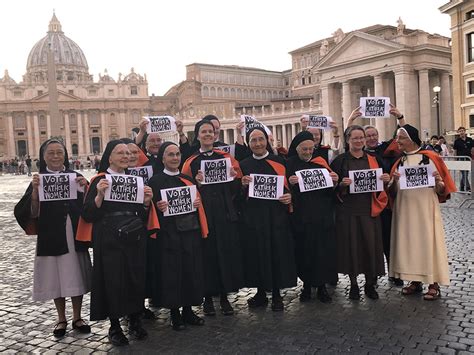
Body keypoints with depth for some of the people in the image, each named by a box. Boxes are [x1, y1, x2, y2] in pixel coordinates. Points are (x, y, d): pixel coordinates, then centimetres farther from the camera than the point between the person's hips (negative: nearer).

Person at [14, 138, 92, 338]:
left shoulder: (75, 177, 3)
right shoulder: (38, 180, 0)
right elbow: (33, 214, -6)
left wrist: (85, 189, -16)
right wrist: (35, 191, -20)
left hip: (75, 236, 1)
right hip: (51, 238, -1)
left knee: (75, 276, 7)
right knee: (55, 278, 8)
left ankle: (77, 318, 25)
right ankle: (61, 320, 26)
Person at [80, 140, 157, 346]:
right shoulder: (99, 181, -3)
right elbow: (87, 215, -9)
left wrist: (146, 202, -7)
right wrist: (99, 195, -24)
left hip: (134, 241, 4)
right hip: (109, 242, -4)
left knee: (136, 279, 7)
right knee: (113, 281, 1)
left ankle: (134, 321, 25)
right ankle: (114, 326, 19)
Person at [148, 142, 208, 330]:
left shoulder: (188, 179, 14)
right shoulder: (156, 181, -2)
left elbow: (198, 203, 17)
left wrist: (198, 204, -4)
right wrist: (158, 207, -24)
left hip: (191, 233, 5)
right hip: (169, 235, -5)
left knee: (191, 271, 8)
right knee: (171, 272, 0)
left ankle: (188, 310, 21)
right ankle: (174, 313, 15)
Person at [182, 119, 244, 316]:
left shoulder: (226, 158, 8)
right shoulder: (191, 162, 4)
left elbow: (237, 187, 10)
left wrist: (234, 177, -11)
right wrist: (196, 183, -17)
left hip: (225, 213, 2)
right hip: (203, 213, -1)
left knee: (226, 253, 3)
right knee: (207, 253, 2)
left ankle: (224, 296, 17)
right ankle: (208, 297, 17)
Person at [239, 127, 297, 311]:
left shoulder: (280, 162, 4)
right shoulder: (243, 165, 7)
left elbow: (290, 186, 7)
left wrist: (289, 196, -14)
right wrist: (243, 185, -13)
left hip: (276, 215, -1)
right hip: (252, 217, 1)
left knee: (277, 252, 3)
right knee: (256, 253, 4)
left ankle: (276, 294, 17)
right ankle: (261, 293, 20)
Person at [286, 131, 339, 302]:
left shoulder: (321, 162, 8)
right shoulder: (289, 164, 2)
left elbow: (332, 189, 9)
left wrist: (335, 181, -12)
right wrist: (289, 183, -23)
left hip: (322, 215, 2)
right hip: (300, 216, -2)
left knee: (323, 250, 3)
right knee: (303, 250, 4)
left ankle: (322, 285, 16)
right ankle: (306, 285, 19)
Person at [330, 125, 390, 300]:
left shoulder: (373, 160, 10)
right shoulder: (340, 160, 0)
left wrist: (385, 180, -6)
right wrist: (341, 184, -21)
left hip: (369, 209, 2)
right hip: (348, 210, -2)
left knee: (371, 245, 2)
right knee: (351, 245, 2)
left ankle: (370, 284, 18)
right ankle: (353, 284, 17)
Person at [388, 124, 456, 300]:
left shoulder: (430, 157, -5)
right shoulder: (399, 162, 8)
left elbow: (441, 190, -2)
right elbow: (392, 191, 9)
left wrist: (439, 182, -23)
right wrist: (394, 181, -11)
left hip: (426, 208, -4)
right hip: (404, 209, 4)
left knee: (428, 242, 1)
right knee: (408, 242, 9)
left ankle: (434, 284, 13)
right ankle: (415, 281, 23)